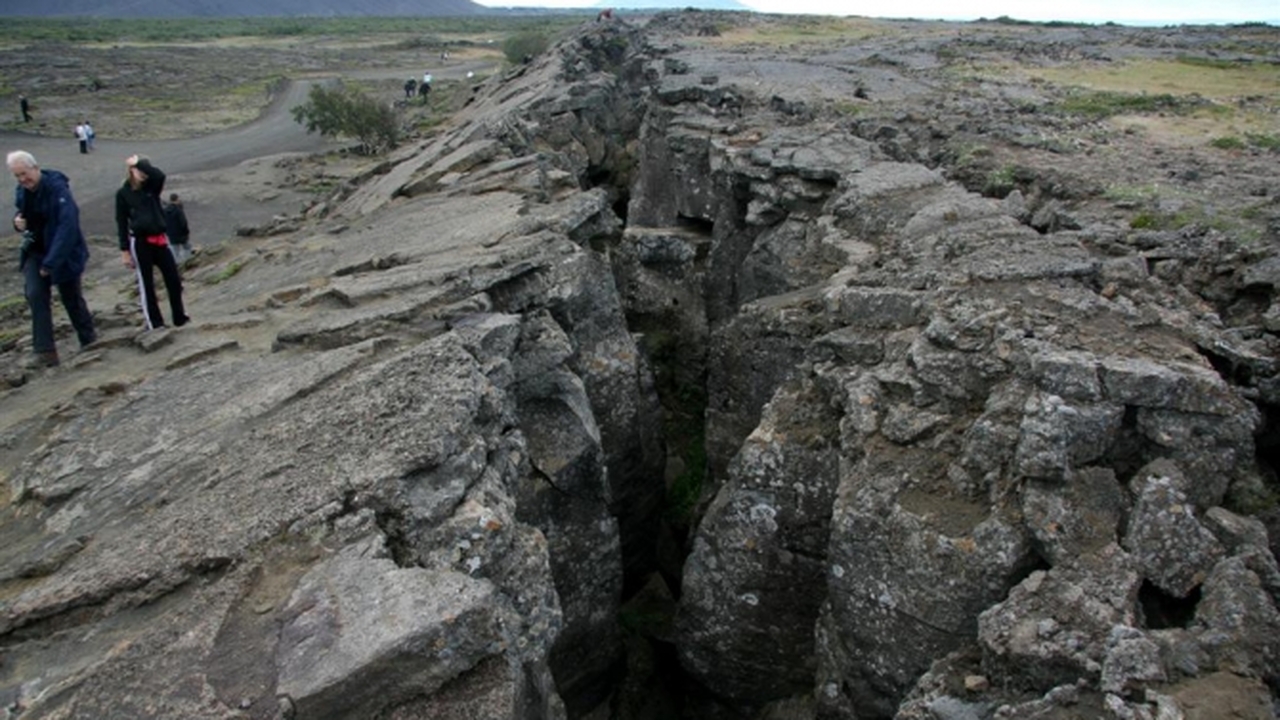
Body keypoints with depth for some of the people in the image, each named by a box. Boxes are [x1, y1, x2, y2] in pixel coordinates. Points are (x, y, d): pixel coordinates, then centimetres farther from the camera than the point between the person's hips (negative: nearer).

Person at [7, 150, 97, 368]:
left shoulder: (58, 188, -21)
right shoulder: (22, 192, 1)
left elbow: (67, 226, -28)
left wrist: (51, 262, -30)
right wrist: (18, 222, -7)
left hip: (64, 253, -5)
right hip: (36, 251, 5)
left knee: (71, 298, 7)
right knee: (35, 295, -10)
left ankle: (89, 340, 29)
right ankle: (44, 351, -10)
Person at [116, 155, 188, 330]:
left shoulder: (152, 187, 8)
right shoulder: (123, 193, 1)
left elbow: (160, 175, -16)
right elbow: (121, 223, 0)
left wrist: (139, 162, -7)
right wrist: (125, 250, -4)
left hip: (159, 239, 3)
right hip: (140, 242, -3)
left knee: (173, 279, 4)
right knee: (146, 283, 3)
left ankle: (180, 318, 16)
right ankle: (154, 322, 9)